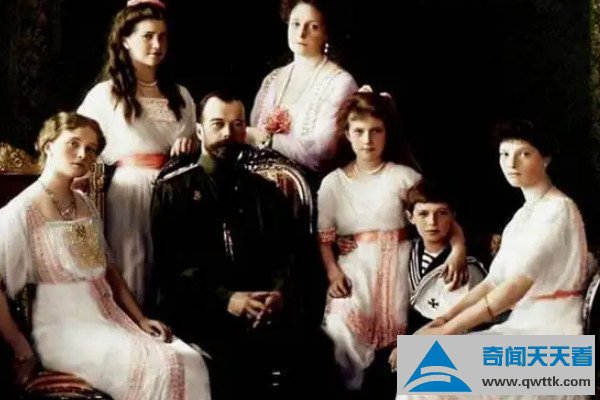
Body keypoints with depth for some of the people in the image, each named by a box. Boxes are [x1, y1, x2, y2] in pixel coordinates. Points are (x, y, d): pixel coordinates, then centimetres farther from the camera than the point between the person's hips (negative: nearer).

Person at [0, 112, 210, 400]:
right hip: (64, 327, -7)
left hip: (110, 317, 7)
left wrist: (140, 319, 7)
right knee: (161, 367, -25)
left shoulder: (85, 205, 15)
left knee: (190, 362, -17)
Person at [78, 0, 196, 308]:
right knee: (132, 276, -3)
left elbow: (194, 148, 21)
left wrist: (190, 145, 1)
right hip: (129, 193, -3)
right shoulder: (105, 94, 2)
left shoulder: (180, 95, 14)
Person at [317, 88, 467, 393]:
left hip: (395, 267, 0)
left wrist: (458, 246, -20)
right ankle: (357, 386, 1)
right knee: (340, 330, -18)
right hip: (354, 270, 0)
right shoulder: (333, 183, 6)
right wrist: (333, 272, -9)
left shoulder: (402, 176, 1)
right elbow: (324, 236, 5)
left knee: (396, 334, -3)